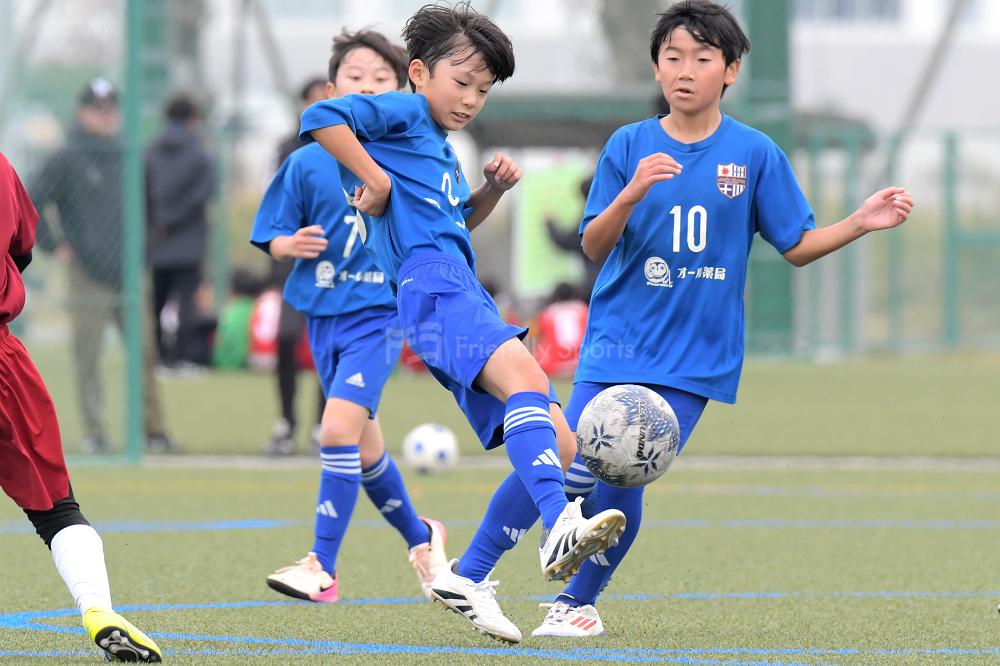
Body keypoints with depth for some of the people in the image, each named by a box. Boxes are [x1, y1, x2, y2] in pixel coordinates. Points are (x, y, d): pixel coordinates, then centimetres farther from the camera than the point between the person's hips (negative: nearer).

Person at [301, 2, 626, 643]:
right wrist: (374, 180, -9)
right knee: (525, 373, -36)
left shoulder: (442, 146, 32)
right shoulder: (402, 113, 6)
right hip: (430, 280, -10)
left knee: (558, 447, 3)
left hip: (471, 301, 10)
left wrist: (491, 191, 27)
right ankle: (560, 526, -59)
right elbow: (320, 117, -9)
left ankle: (468, 577, 9)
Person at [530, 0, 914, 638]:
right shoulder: (629, 146, 1)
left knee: (622, 484, -9)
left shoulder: (755, 154, 1)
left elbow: (798, 246, 7)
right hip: (618, 340, 1)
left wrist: (860, 223, -10)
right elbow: (594, 247, -4)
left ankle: (579, 601, 12)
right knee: (574, 468, -12)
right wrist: (632, 193, -21)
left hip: (695, 355, -1)